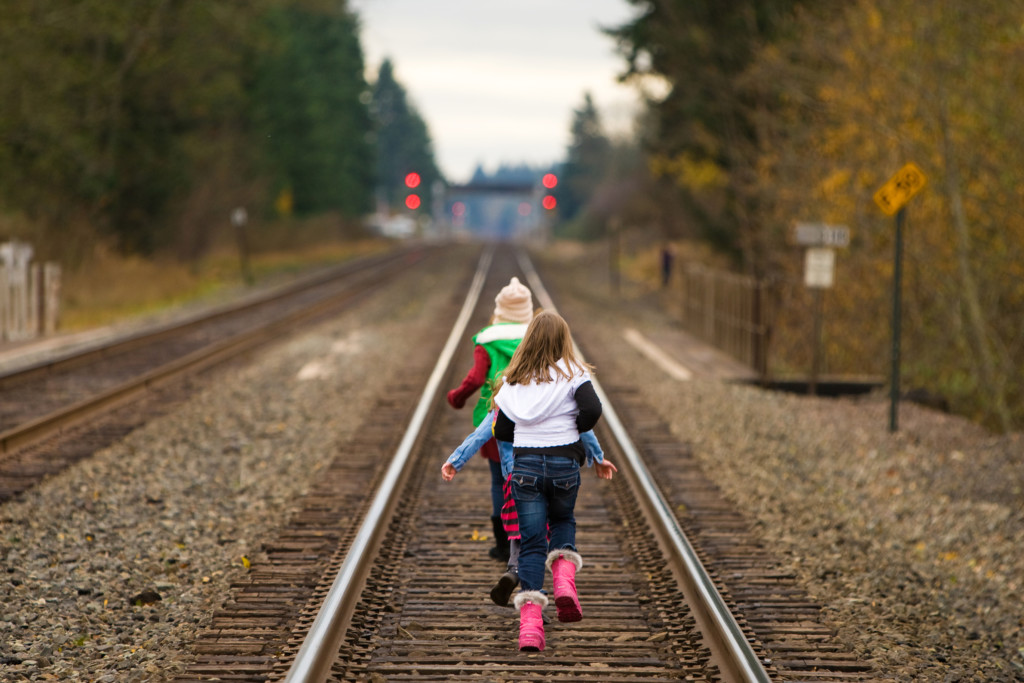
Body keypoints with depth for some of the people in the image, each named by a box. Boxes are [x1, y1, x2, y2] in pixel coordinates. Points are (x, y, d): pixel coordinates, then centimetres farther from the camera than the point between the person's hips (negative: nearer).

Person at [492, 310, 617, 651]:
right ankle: (564, 581, 0)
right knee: (562, 521, 26)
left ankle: (530, 622, -9)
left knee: (531, 541, 3)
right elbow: (592, 409, -17)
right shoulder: (572, 373, -2)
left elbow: (501, 431, 8)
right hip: (564, 463, -1)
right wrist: (574, 430, 3)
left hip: (524, 465, 1)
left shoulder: (514, 380, 6)